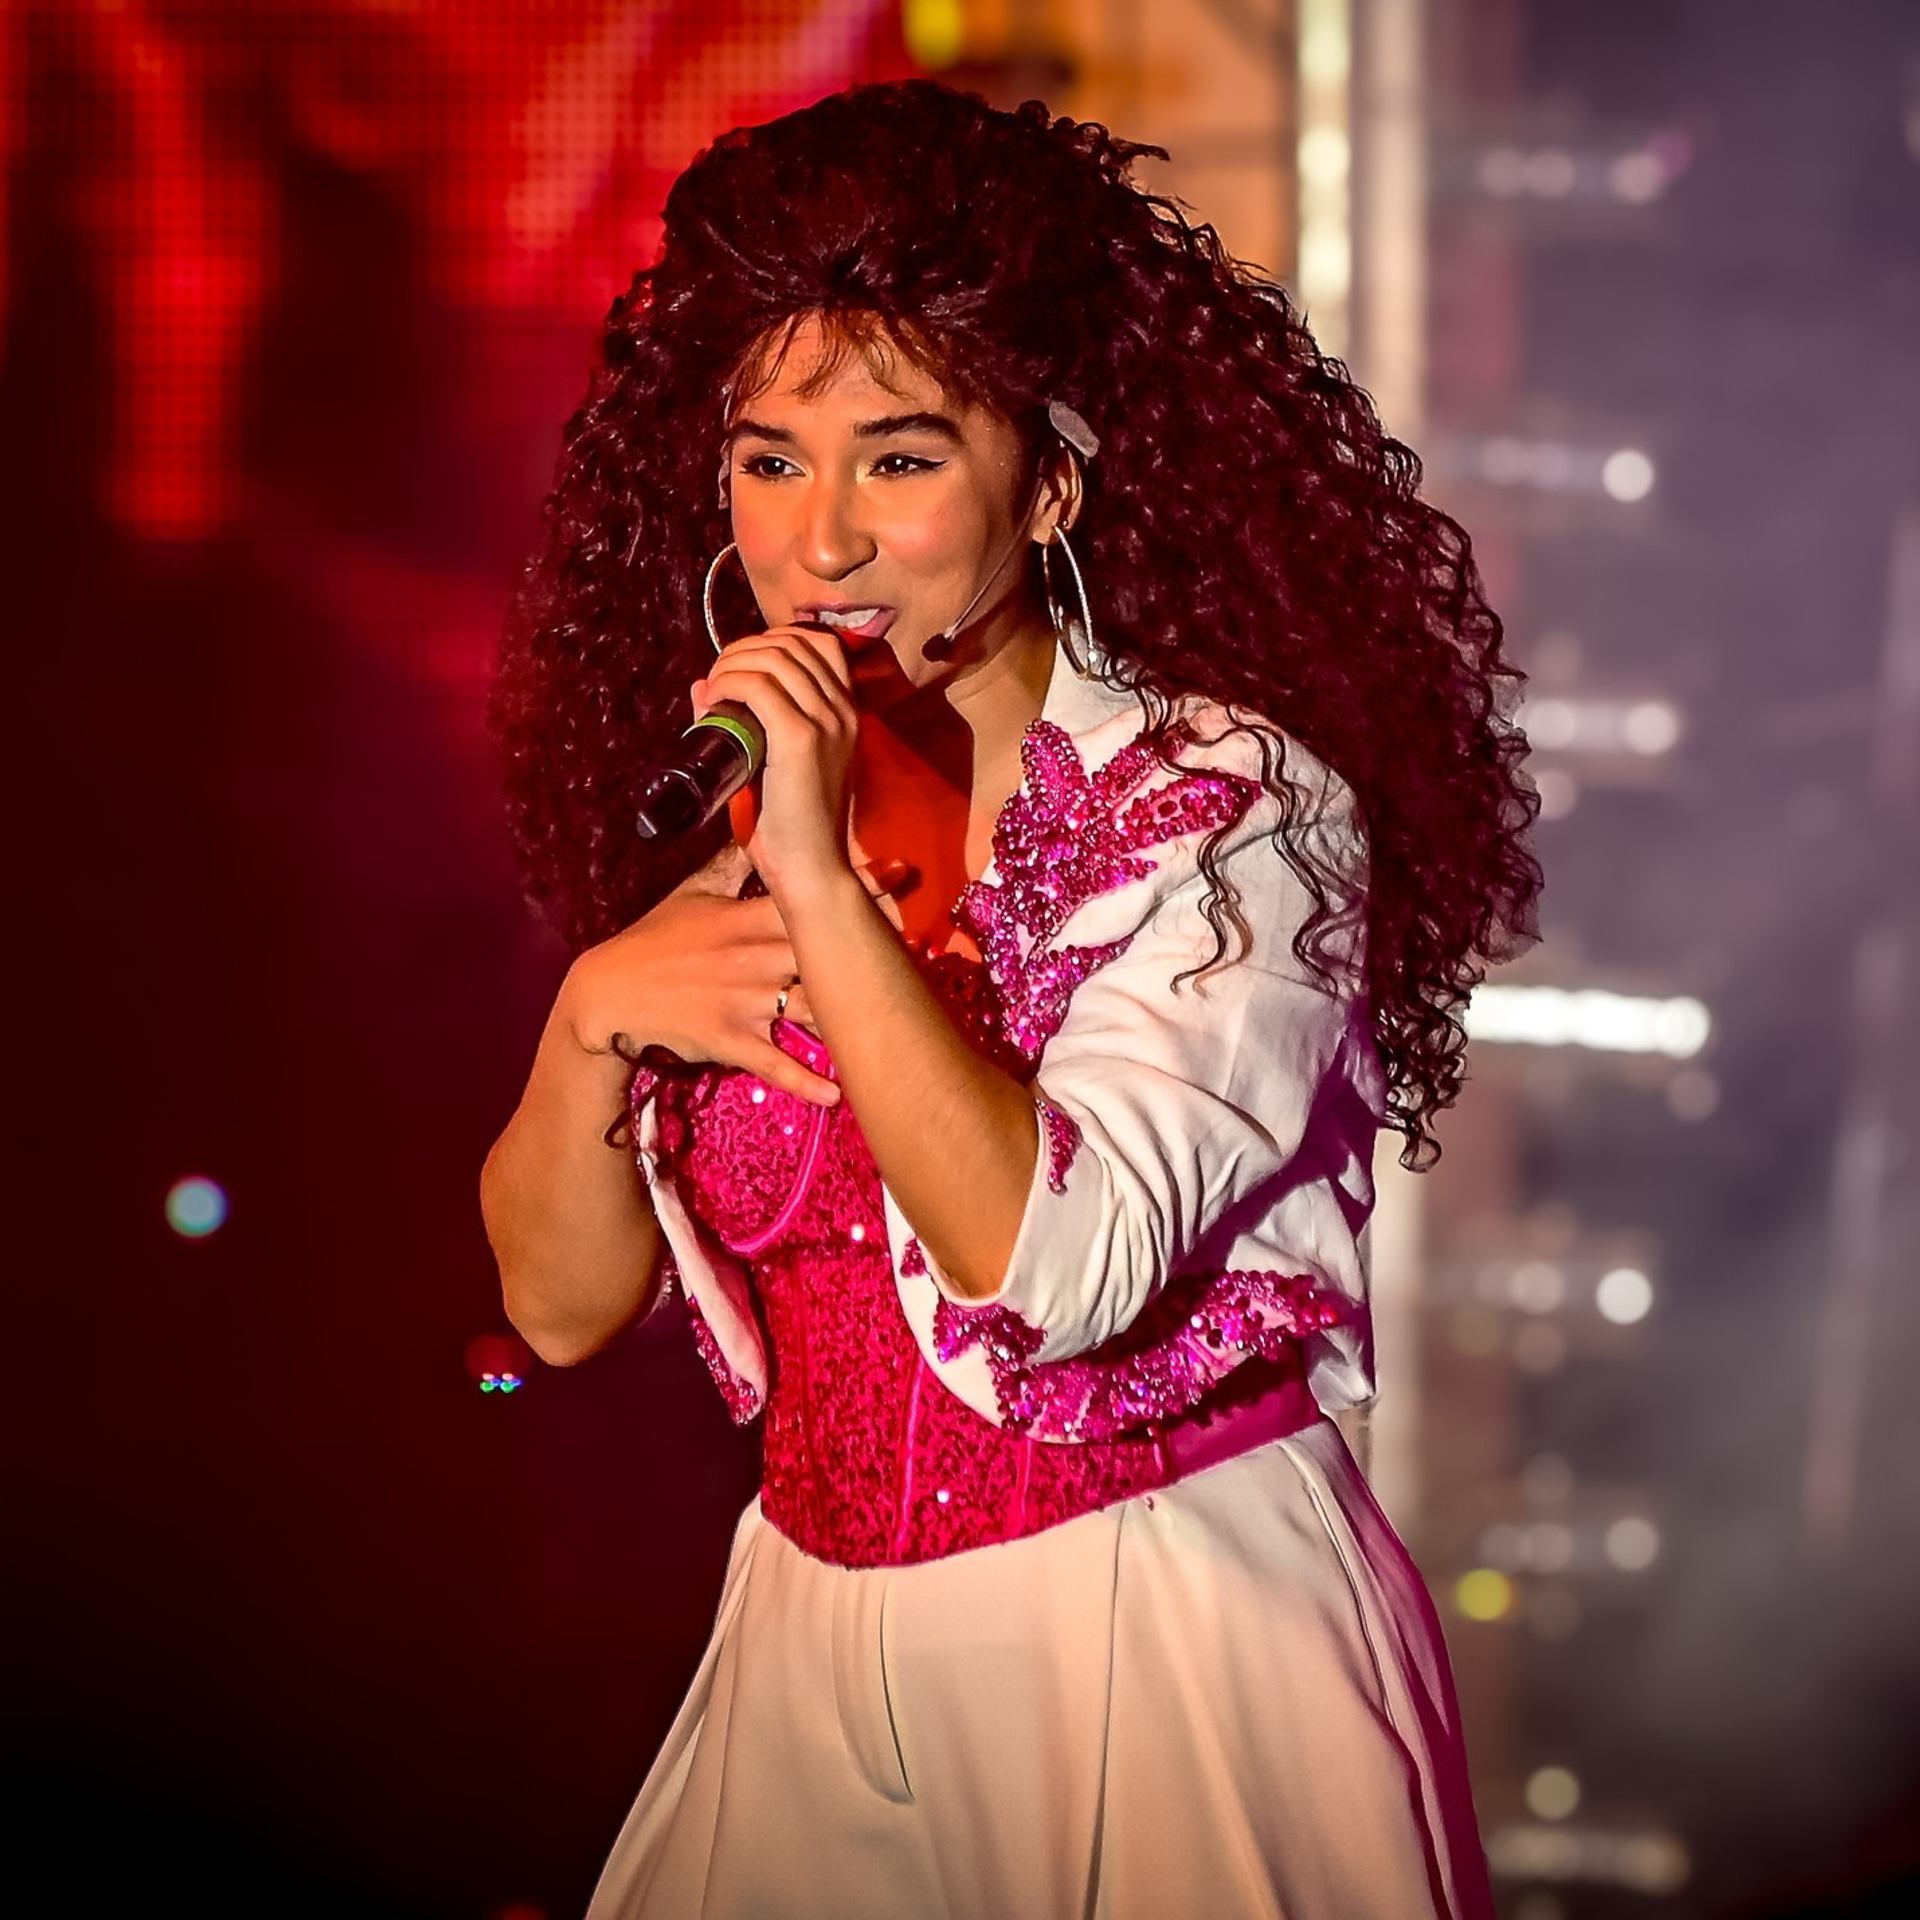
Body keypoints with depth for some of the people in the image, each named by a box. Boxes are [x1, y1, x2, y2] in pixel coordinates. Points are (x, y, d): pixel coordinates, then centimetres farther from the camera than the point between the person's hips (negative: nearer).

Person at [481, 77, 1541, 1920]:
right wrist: (595, 1019, -12)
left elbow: (1053, 1269, -24)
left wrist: (822, 880, -25)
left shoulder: (1232, 801, -12)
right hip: (818, 1641, 6)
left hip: (1179, 1655, -5)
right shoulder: (727, 821, 5)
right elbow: (560, 1303, 6)